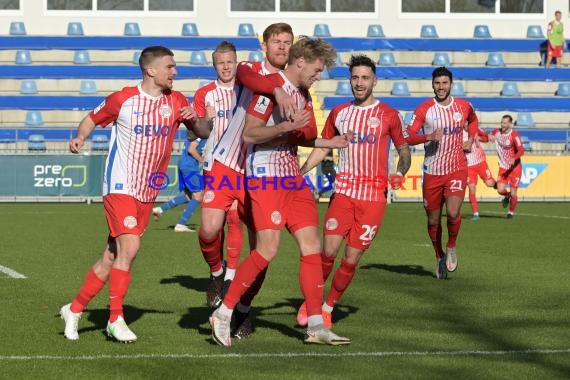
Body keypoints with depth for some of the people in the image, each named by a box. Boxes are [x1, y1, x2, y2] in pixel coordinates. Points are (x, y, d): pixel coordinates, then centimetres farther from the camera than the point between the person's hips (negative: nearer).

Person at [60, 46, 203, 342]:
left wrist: (194, 120, -12)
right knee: (129, 247, -20)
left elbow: (204, 134, 9)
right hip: (120, 186, -5)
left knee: (113, 256, 7)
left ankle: (74, 310, 20)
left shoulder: (176, 101, 5)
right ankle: (115, 318, -11)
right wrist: (80, 137, -11)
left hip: (147, 192, 5)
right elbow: (93, 118, 8)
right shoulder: (122, 100, -5)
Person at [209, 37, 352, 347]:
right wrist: (287, 126, -25)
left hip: (292, 179, 9)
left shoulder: (303, 94, 16)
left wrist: (328, 143, 19)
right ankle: (223, 314, -3)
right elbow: (249, 134, -16)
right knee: (267, 249, -16)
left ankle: (316, 327, 4)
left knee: (312, 246, 2)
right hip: (266, 178, -9)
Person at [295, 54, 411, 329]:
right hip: (344, 191, 1)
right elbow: (322, 149, 16)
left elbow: (404, 150, 10)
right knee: (328, 252, -11)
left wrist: (400, 173, -10)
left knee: (351, 260, -2)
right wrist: (298, 173, 3)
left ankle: (327, 308, 16)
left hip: (374, 196, -1)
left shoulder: (388, 115, 2)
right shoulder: (339, 113, 10)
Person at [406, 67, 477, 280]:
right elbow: (408, 137, -11)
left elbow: (473, 120, 28)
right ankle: (439, 257, 31)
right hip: (432, 172, 0)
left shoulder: (464, 107, 3)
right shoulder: (424, 109, -5)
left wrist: (470, 139, 11)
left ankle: (451, 247, 10)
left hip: (457, 168, 0)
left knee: (453, 212, -20)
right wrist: (429, 137, -27)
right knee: (433, 219, 8)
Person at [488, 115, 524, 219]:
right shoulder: (497, 132, -1)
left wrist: (514, 158, -46)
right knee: (500, 190, -12)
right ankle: (507, 196, 26)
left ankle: (511, 212, 25)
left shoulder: (514, 135, -18)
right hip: (503, 167, 4)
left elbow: (521, 151, -27)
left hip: (515, 167, -4)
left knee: (513, 193, -1)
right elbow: (488, 137, 20)